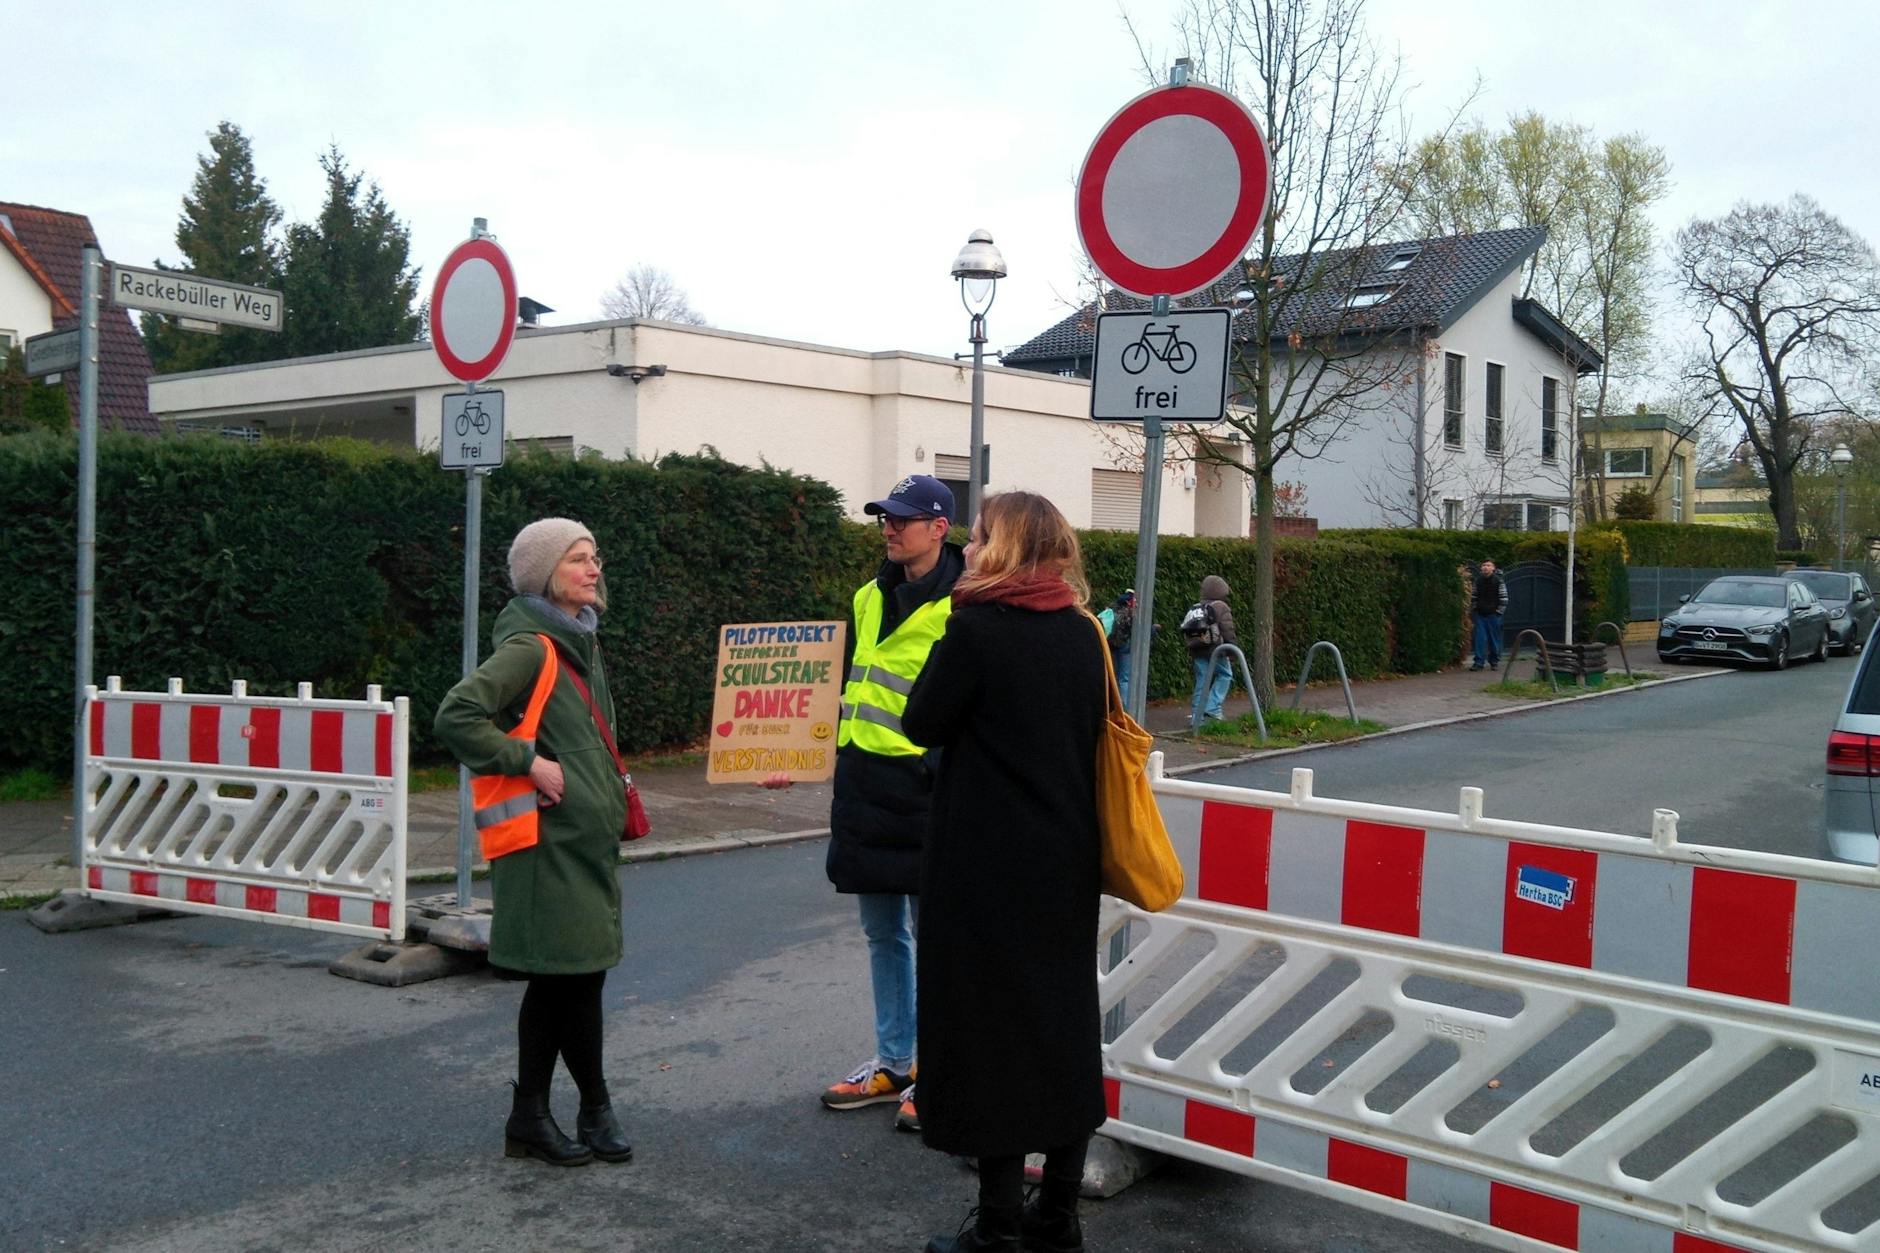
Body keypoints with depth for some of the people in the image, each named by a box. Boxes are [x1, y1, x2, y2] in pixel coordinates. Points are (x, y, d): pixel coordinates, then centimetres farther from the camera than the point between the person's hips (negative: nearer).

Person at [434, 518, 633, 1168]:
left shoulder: (580, 642, 15)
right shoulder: (530, 647, -14)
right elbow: (456, 715, -24)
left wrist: (611, 792, 18)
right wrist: (528, 761, -20)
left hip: (585, 834, 9)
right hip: (550, 836, -9)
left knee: (560, 978, 12)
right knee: (571, 974, -2)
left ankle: (531, 1116, 20)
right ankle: (595, 1109, 13)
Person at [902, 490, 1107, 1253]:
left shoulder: (976, 628, -14)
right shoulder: (1083, 633, 6)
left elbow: (921, 724, -7)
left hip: (989, 865, -6)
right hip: (1067, 860, 6)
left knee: (992, 1029, 3)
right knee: (1063, 1023, 13)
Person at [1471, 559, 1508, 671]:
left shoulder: (1499, 581, -6)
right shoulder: (1478, 581, 7)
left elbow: (1504, 598, -5)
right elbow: (1474, 597, 17)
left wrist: (1499, 611, -8)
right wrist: (1472, 610, 11)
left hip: (1493, 615, -3)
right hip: (1480, 615, 3)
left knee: (1494, 639, 5)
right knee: (1480, 638, -2)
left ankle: (1494, 662, 16)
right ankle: (1478, 662, -1)